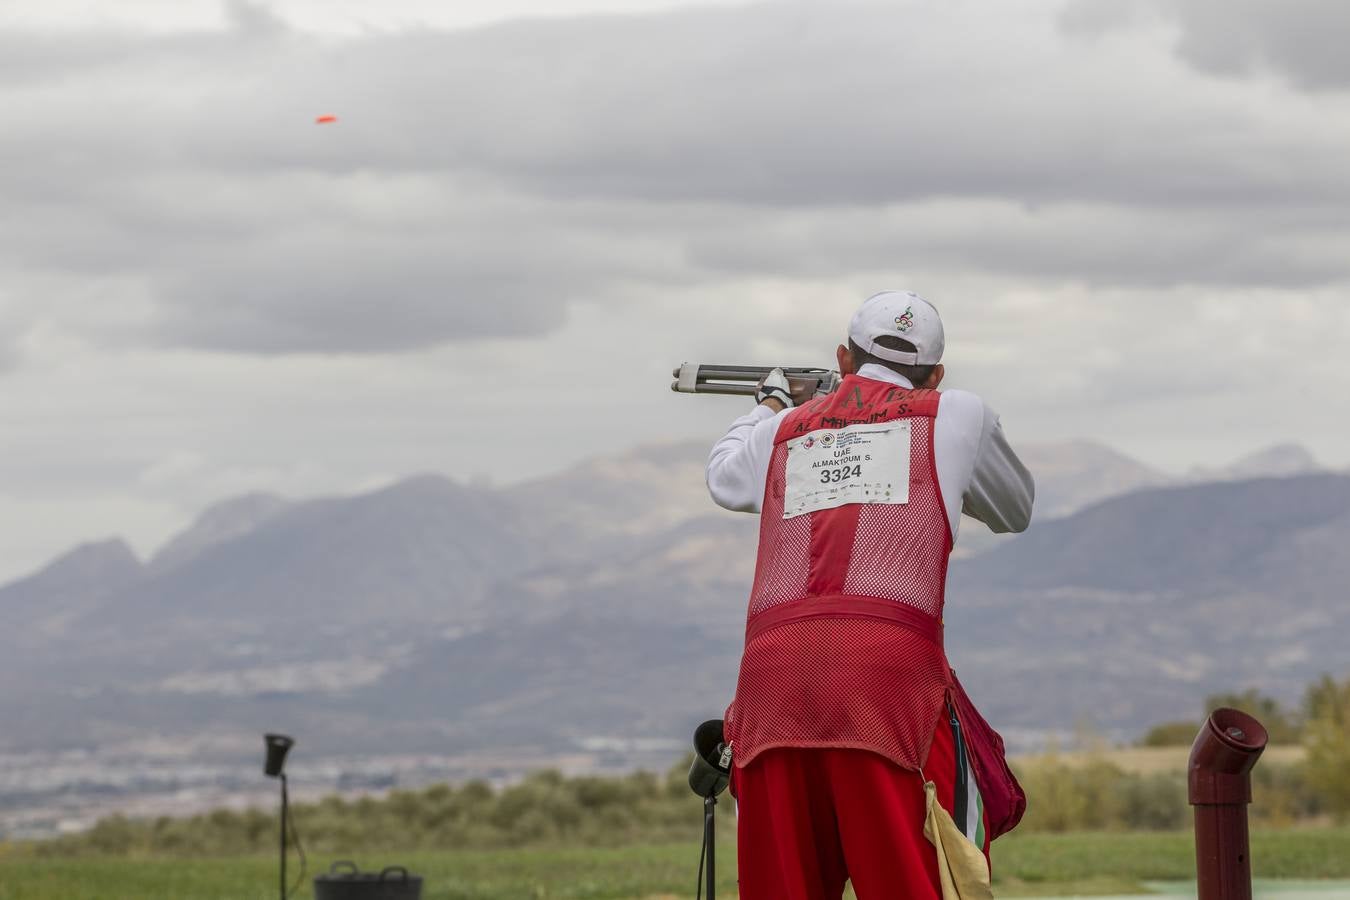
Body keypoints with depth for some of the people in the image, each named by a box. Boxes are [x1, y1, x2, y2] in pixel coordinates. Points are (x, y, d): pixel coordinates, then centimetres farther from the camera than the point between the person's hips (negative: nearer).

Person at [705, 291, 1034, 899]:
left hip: (771, 667, 3)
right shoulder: (955, 416, 16)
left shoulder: (783, 429, 24)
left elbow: (723, 476, 48)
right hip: (887, 669, -3)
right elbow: (1015, 510, 34)